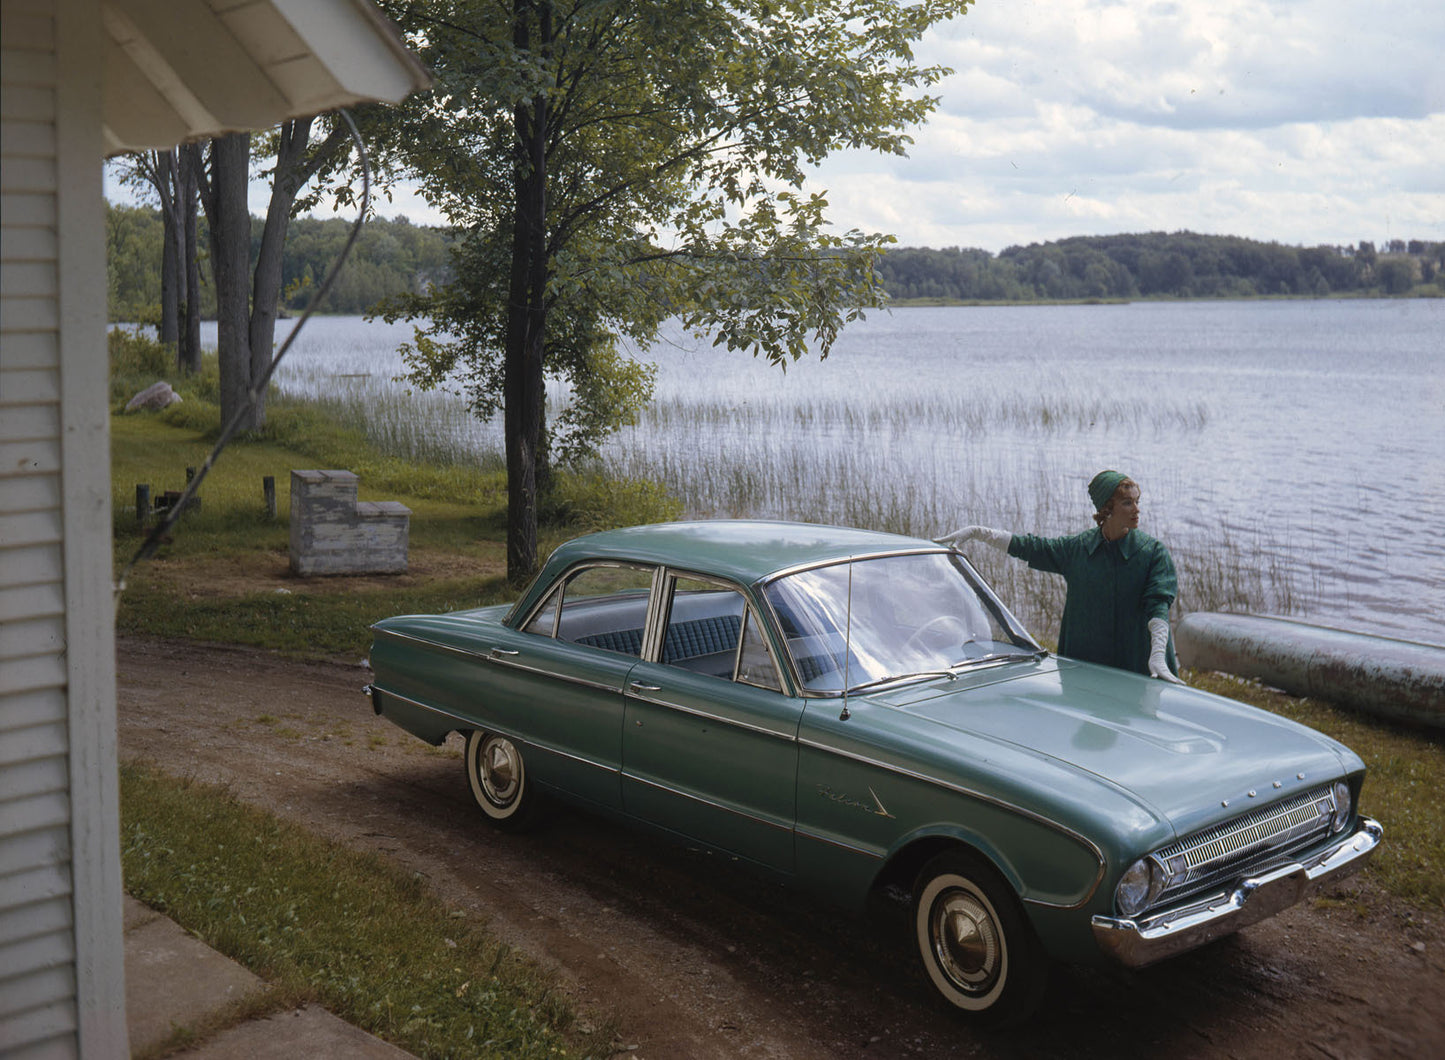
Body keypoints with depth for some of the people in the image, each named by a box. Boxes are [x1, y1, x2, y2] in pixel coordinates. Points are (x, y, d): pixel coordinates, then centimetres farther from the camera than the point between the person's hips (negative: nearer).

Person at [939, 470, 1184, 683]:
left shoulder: (1153, 551, -3)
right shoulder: (1077, 548, 4)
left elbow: (1157, 605, -14)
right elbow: (1026, 546, 11)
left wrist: (1157, 655, -27)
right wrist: (974, 532, 7)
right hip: (1085, 665, 2)